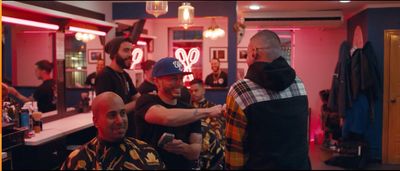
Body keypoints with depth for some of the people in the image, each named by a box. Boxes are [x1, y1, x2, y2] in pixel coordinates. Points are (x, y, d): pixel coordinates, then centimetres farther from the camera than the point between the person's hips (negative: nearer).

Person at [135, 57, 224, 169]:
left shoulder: (190, 112, 6)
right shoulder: (146, 102, -6)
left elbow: (196, 153, 0)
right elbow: (168, 118, -26)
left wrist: (183, 148, -19)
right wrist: (208, 111, -22)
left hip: (185, 167, 3)